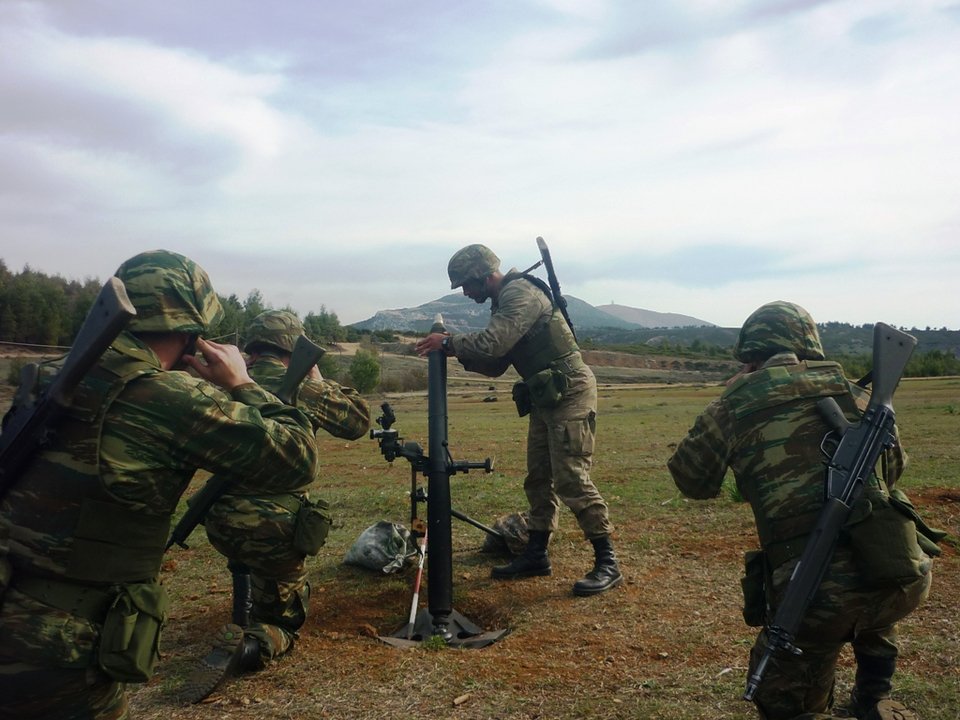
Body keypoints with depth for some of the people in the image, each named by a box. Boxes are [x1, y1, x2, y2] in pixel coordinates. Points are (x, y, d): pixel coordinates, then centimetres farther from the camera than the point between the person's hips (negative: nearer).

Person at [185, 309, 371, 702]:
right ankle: (243, 645, -14)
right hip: (273, 525, -5)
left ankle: (250, 611, 44)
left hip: (220, 521, 5)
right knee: (285, 619, 13)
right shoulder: (300, 387, -8)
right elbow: (359, 420, 3)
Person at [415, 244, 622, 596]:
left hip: (570, 394, -10)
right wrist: (457, 352, 2)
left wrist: (448, 341, -12)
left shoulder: (521, 292, -15)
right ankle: (536, 555, 23)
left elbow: (493, 342, -26)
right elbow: (494, 364, 17)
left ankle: (607, 563, -3)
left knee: (571, 480, -11)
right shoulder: (504, 302, 16)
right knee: (538, 479, 13)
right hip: (545, 398, 10)